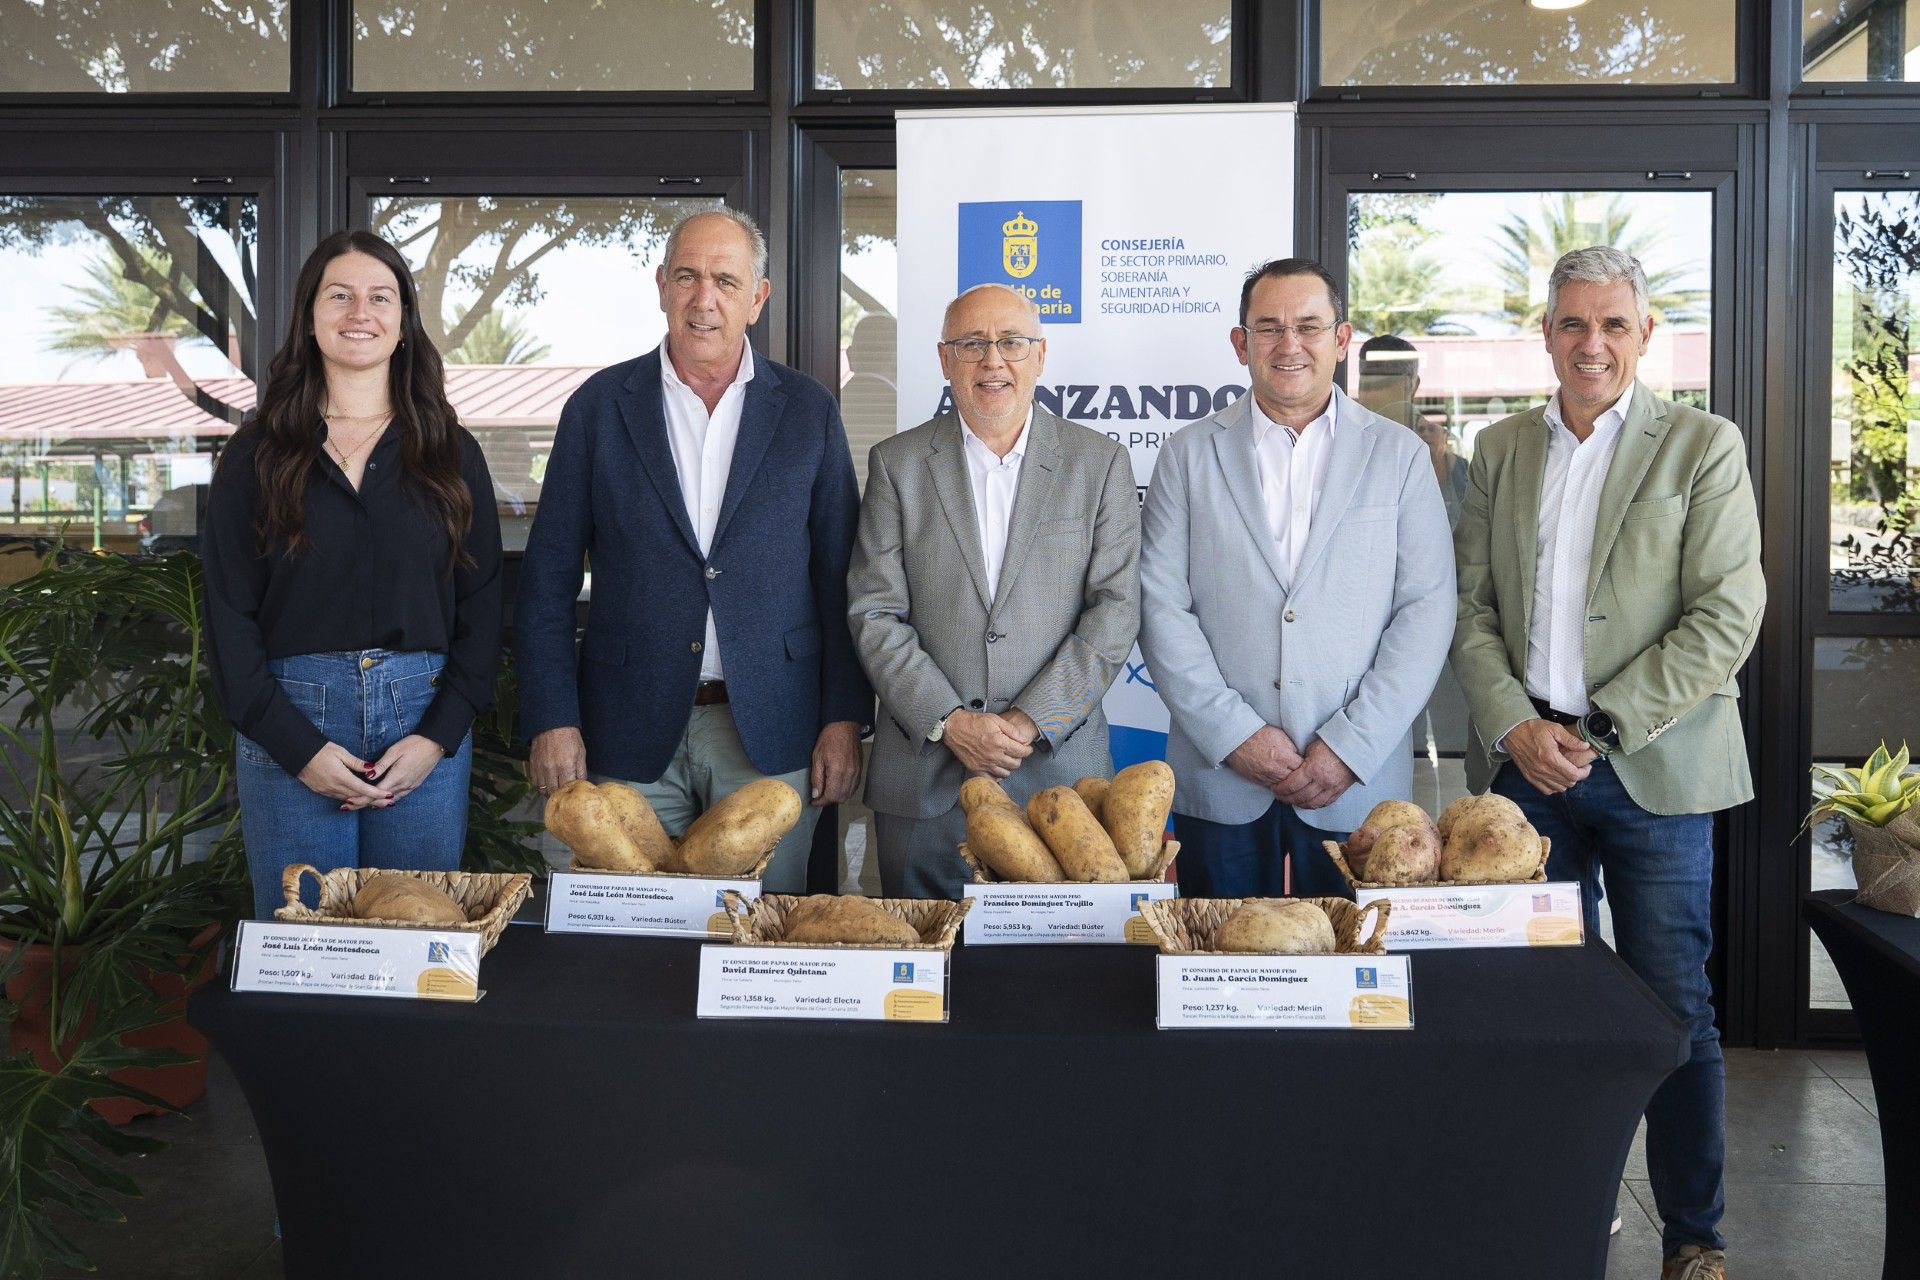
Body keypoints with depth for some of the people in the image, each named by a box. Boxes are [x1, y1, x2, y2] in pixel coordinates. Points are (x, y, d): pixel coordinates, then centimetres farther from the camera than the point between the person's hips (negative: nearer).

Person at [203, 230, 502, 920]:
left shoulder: (451, 453, 7)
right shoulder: (257, 454, 4)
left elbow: (482, 604, 4)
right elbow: (228, 616, 1)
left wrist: (437, 737, -7)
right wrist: (299, 748, -8)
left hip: (426, 721, 1)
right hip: (290, 727, 0)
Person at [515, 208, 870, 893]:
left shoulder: (808, 410, 5)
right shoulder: (600, 405, 5)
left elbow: (840, 575, 5)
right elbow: (547, 576, 5)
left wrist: (845, 719, -1)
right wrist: (551, 719, -3)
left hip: (771, 735, 0)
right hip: (632, 734, 0)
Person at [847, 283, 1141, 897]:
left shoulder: (1100, 463, 4)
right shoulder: (897, 463, 5)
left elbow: (1116, 608, -2)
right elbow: (875, 612, 0)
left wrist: (1031, 721, -11)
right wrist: (949, 722, -11)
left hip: (1059, 764, 0)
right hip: (922, 773, 1)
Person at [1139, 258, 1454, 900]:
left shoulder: (1399, 455, 6)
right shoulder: (1189, 455, 6)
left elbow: (1427, 609, 0)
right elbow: (1161, 607, -1)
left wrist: (1352, 746, -9)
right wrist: (1234, 733, -10)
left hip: (1360, 782, 0)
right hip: (1219, 783, 0)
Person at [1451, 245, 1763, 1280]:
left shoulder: (1704, 447, 1)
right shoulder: (1499, 450, 11)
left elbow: (1728, 617, -7)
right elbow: (1468, 606, 8)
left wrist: (1603, 728, -12)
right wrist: (1515, 724, -7)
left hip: (1653, 766, -3)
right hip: (1526, 761, 3)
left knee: (1674, 1009, 3)